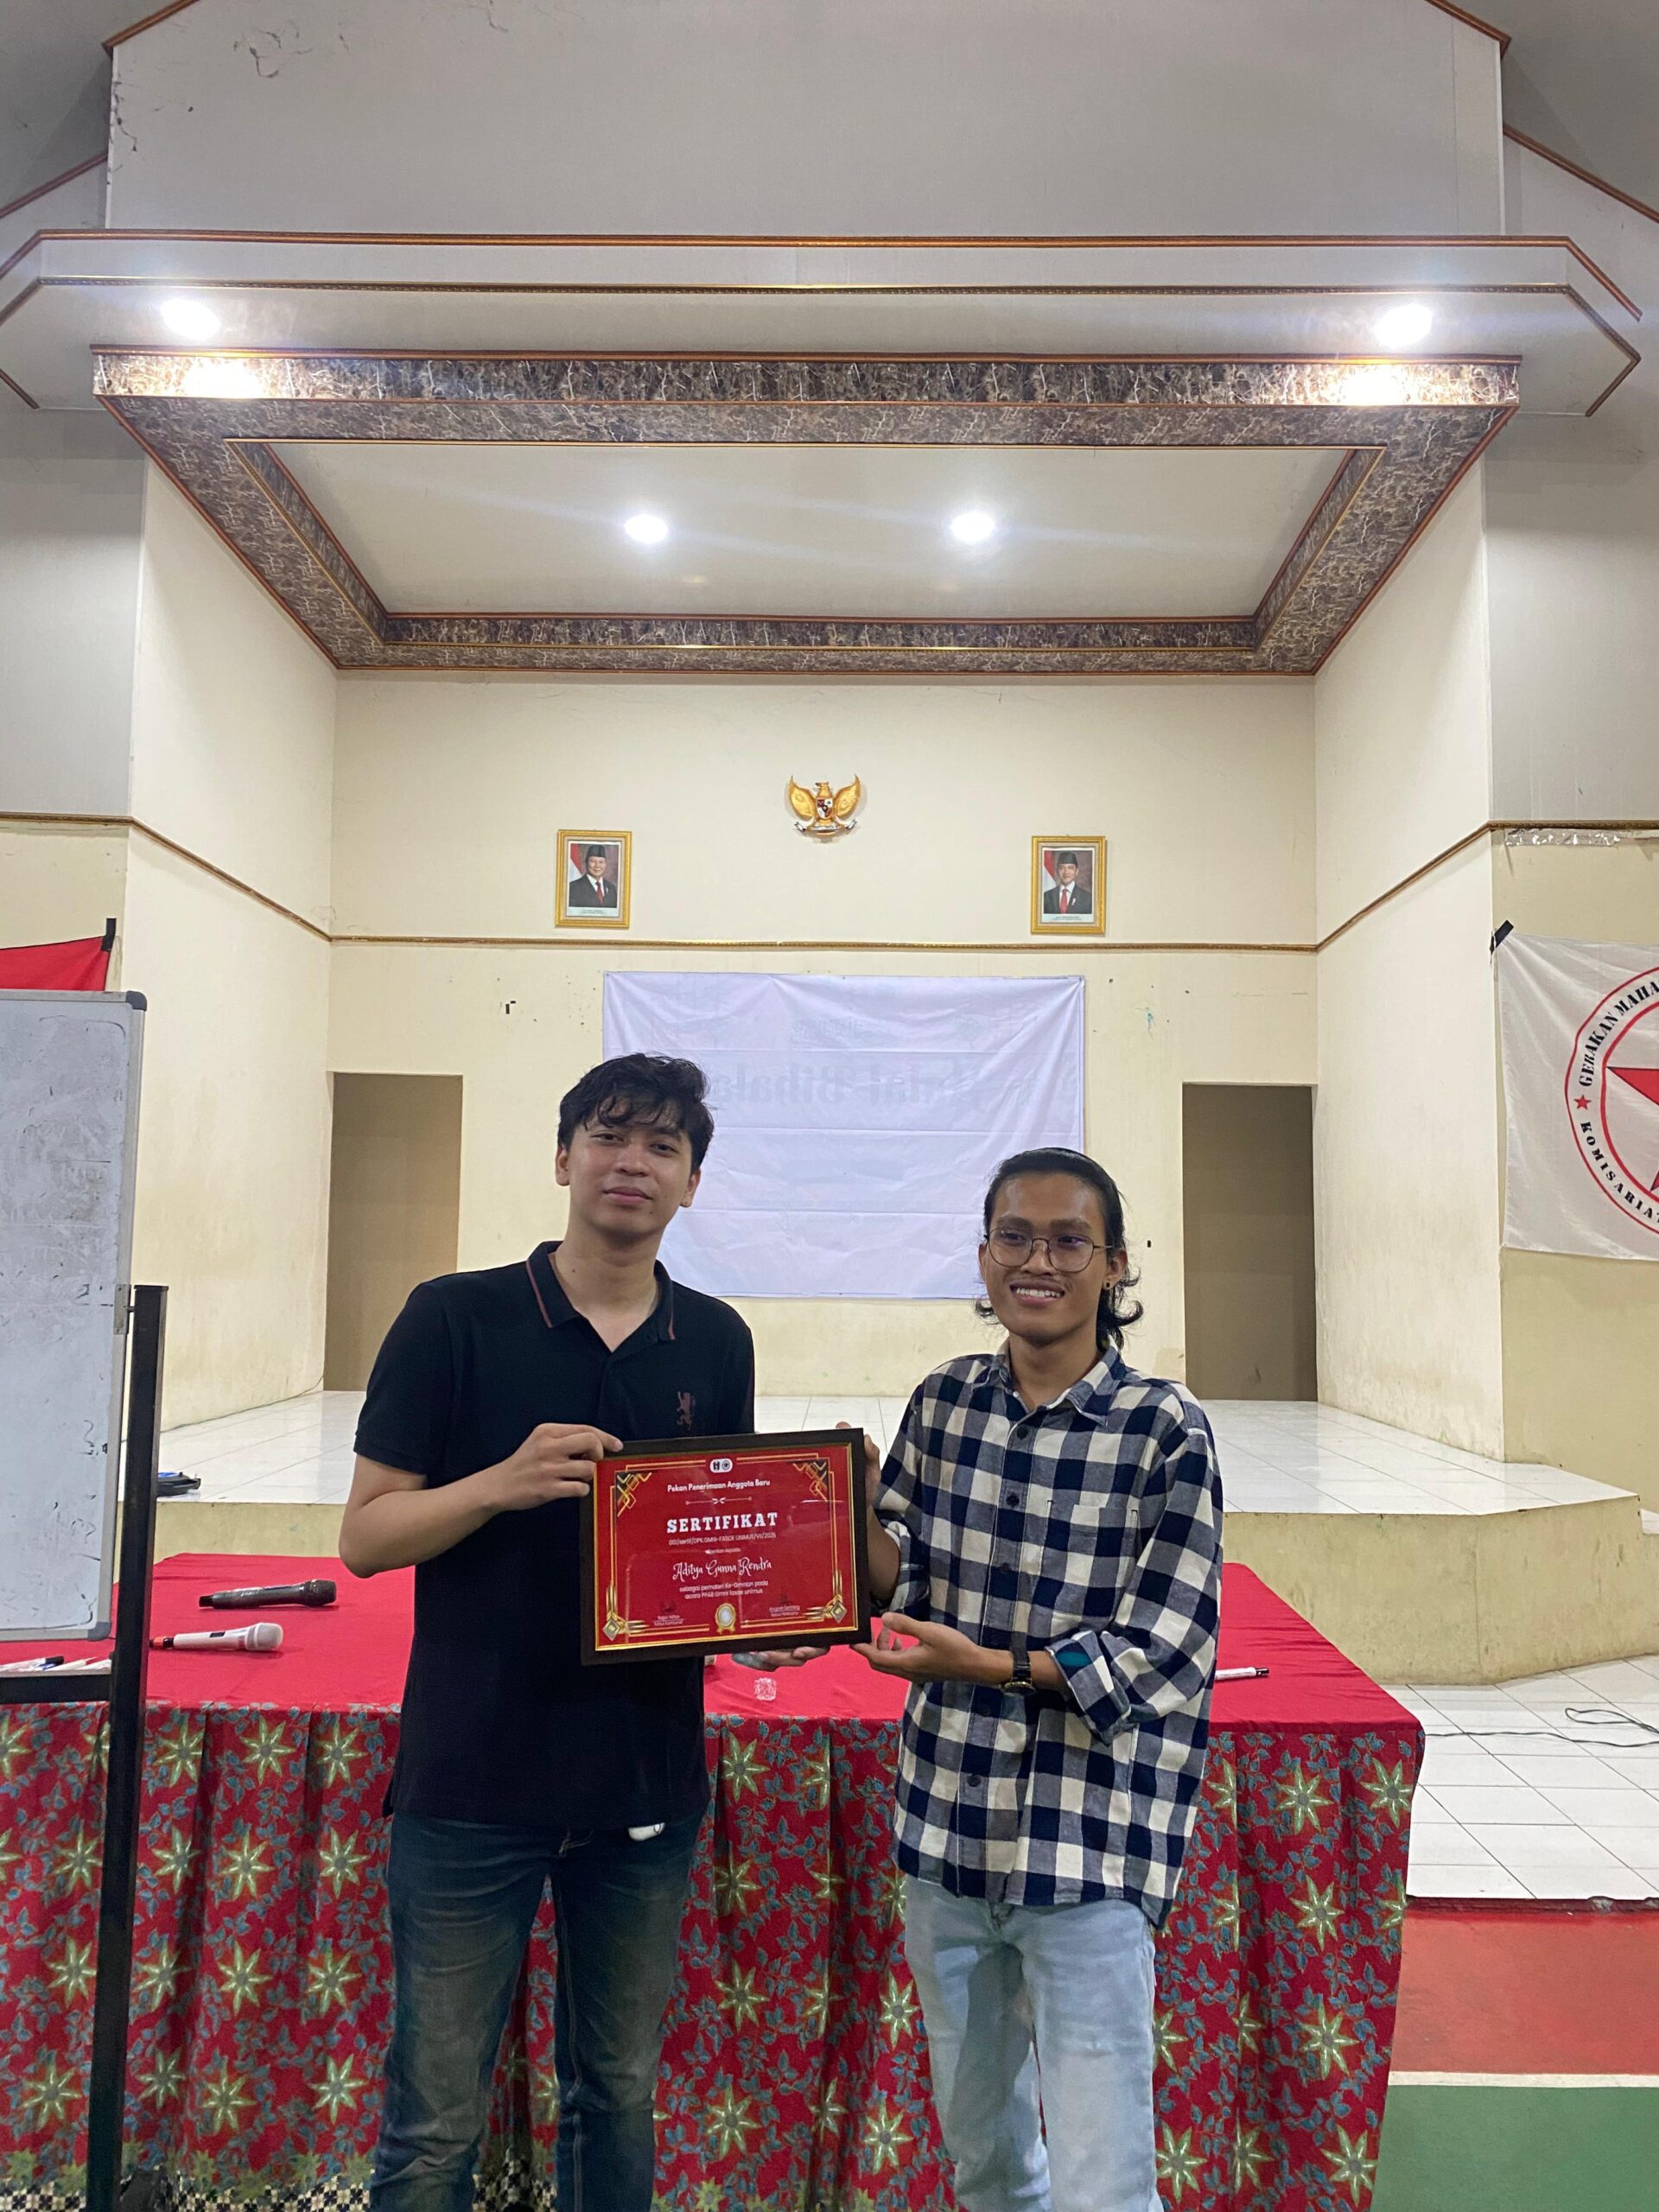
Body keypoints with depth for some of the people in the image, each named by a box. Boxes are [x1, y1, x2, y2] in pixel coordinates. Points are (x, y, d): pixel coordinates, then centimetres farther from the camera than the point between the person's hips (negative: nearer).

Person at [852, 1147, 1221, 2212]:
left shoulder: (1166, 1428, -12)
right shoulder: (945, 1401, 1)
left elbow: (1162, 1654, -13)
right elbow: (893, 1577, 6)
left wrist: (986, 1664, -21)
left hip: (1089, 1845, -5)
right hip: (948, 1821, 5)